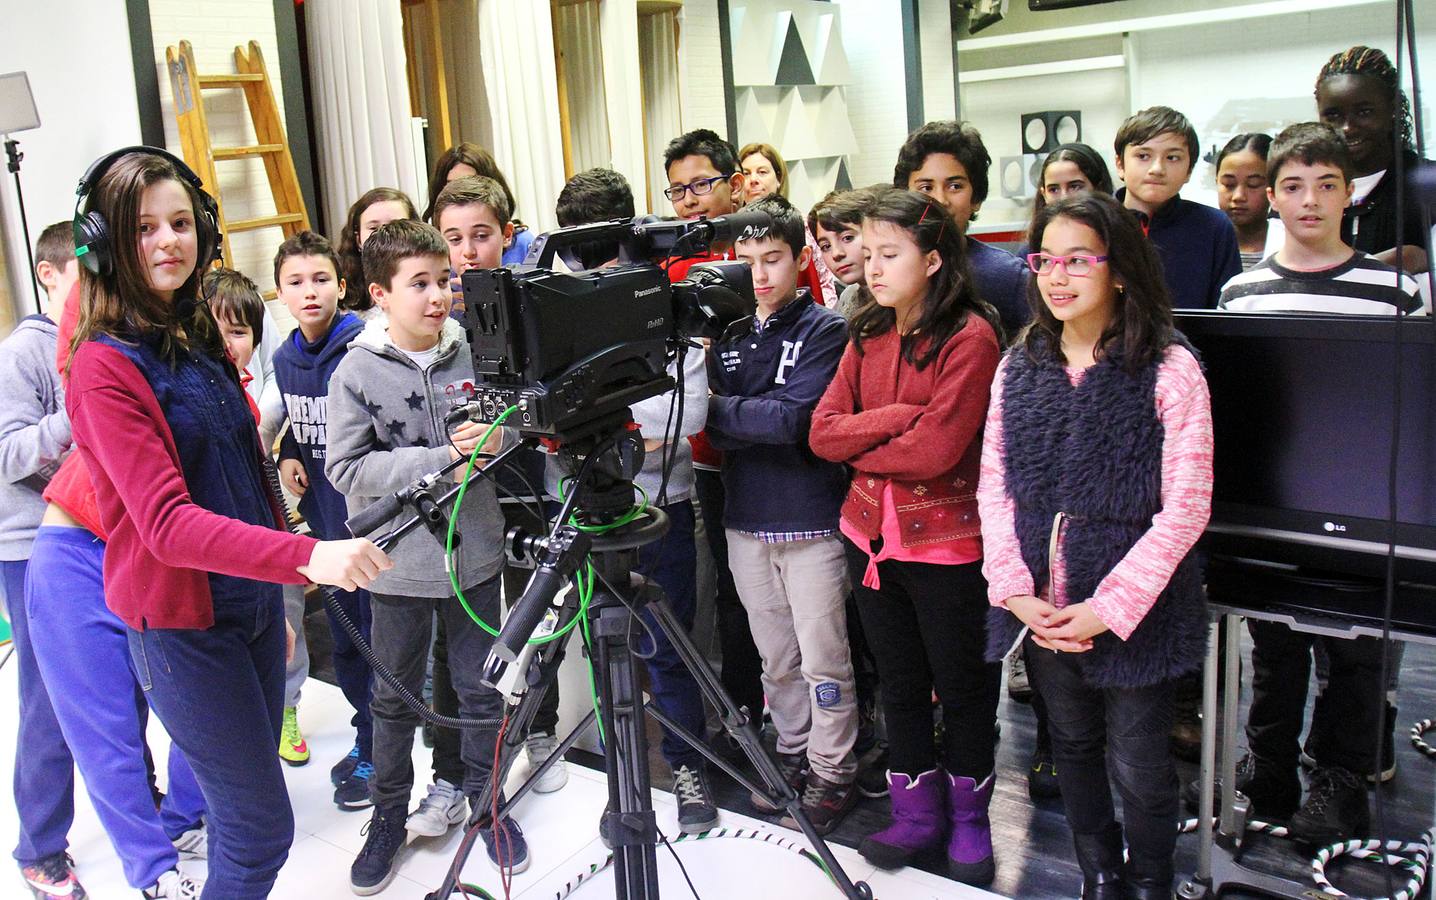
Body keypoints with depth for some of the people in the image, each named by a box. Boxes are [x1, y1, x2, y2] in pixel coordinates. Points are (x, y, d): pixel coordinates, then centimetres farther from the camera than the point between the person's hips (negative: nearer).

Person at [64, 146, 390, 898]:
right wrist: (305, 555, -39)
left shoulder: (200, 338, 7)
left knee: (243, 806, 16)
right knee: (261, 828, -2)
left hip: (253, 600, 7)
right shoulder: (105, 366, -16)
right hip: (181, 625, -7)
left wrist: (285, 570, 20)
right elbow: (166, 522, -26)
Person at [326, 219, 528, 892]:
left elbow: (510, 426, 8)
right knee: (395, 698, 14)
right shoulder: (357, 373, -10)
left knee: (481, 688, 14)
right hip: (400, 560, -2)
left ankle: (486, 803, 33)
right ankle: (389, 813, 33)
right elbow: (347, 470, -16)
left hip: (475, 551, 2)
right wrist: (443, 456, -23)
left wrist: (494, 438, -16)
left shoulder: (473, 352, -4)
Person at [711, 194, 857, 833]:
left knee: (823, 661, 3)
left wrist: (719, 409, -11)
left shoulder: (824, 330, -5)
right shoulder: (728, 334, 10)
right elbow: (718, 435, 1)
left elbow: (796, 417, -18)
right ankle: (792, 755, 31)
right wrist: (764, 424, -17)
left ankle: (831, 774, 18)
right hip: (746, 522, 5)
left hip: (811, 522, -5)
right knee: (776, 659, 15)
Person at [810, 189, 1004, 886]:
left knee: (963, 686, 12)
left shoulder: (970, 338, -14)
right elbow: (823, 431, -2)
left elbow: (937, 450, -22)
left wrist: (860, 448, -8)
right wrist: (896, 418, -17)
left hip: (947, 544, -6)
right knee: (900, 682, 17)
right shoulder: (867, 337, 6)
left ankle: (968, 816, 31)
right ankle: (917, 813, 32)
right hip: (872, 536, 6)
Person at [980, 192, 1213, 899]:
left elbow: (1184, 508, -12)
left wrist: (1109, 606, -16)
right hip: (1040, 610, 4)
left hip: (1133, 614, -4)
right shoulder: (1019, 367, 5)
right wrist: (1016, 591, -7)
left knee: (1138, 766, 7)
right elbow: (993, 489, 4)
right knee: (1073, 747, 18)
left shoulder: (1170, 369, -9)